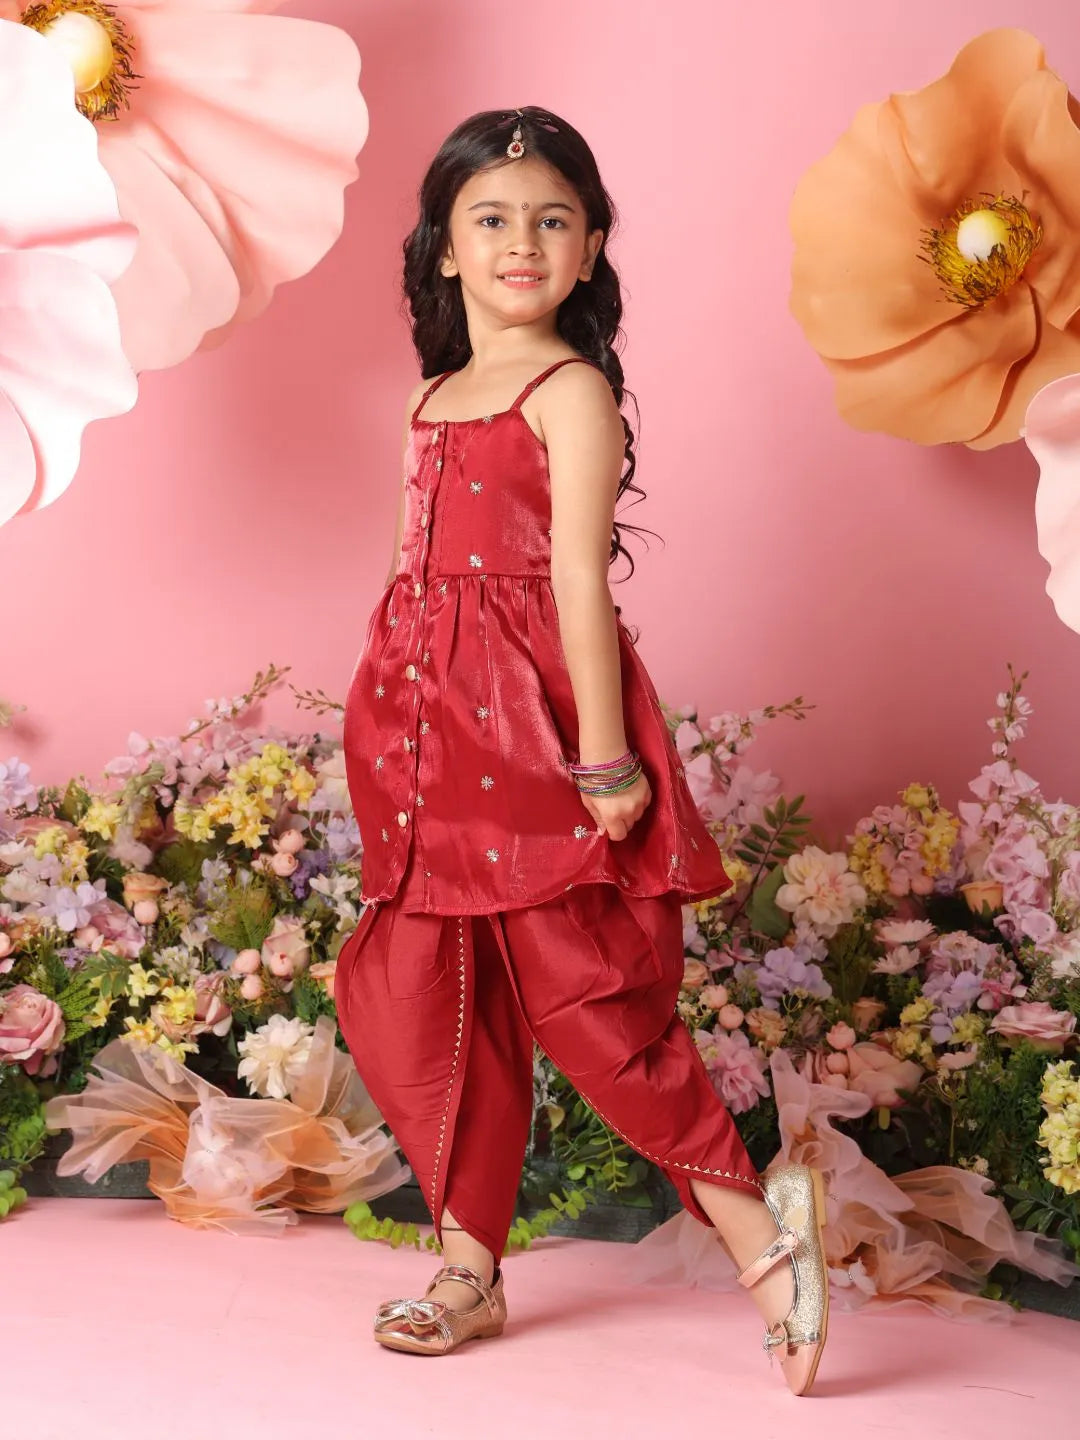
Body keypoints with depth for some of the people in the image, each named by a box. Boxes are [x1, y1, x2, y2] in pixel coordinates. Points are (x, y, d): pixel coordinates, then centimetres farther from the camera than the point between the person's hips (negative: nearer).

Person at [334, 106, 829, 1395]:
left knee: (582, 990, -7)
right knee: (428, 998, 9)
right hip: (434, 731, 7)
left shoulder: (571, 391, -6)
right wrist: (398, 740, 16)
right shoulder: (435, 396, 15)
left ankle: (755, 1226, 4)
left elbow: (579, 577, -14)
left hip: (536, 726, -7)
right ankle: (470, 1266, 21)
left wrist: (603, 758, -17)